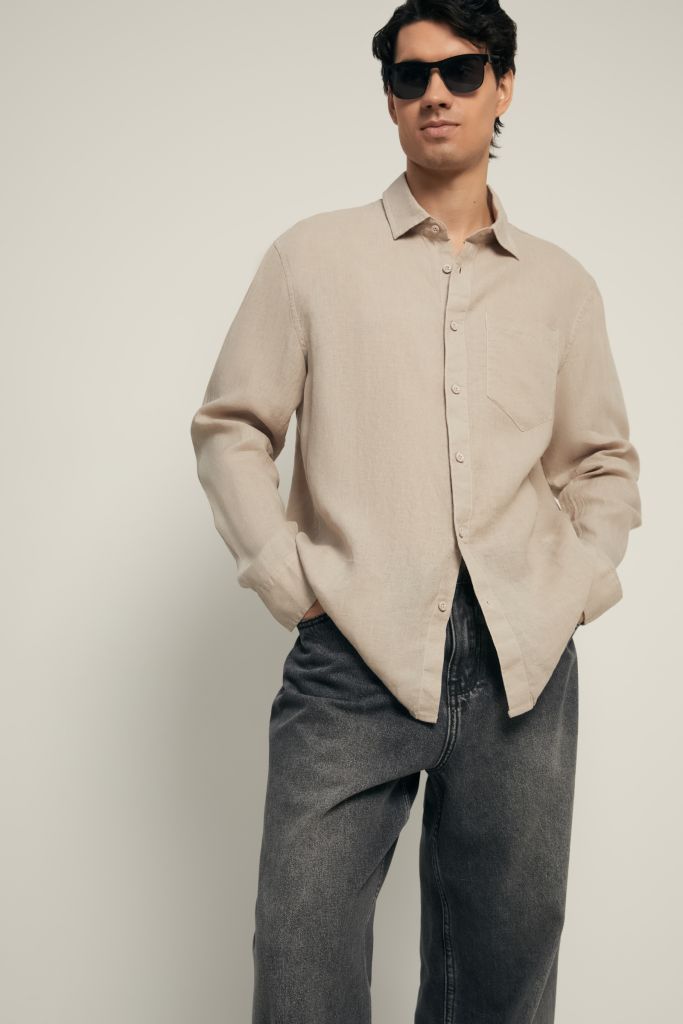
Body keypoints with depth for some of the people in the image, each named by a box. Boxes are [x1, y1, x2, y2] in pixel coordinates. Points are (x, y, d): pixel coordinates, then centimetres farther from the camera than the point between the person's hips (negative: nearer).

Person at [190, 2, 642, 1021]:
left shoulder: (562, 284, 13)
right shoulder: (314, 256, 6)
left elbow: (605, 461, 20)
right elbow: (230, 428, 6)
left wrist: (583, 583, 6)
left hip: (524, 668, 3)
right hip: (354, 662, -2)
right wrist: (292, 580, -3)